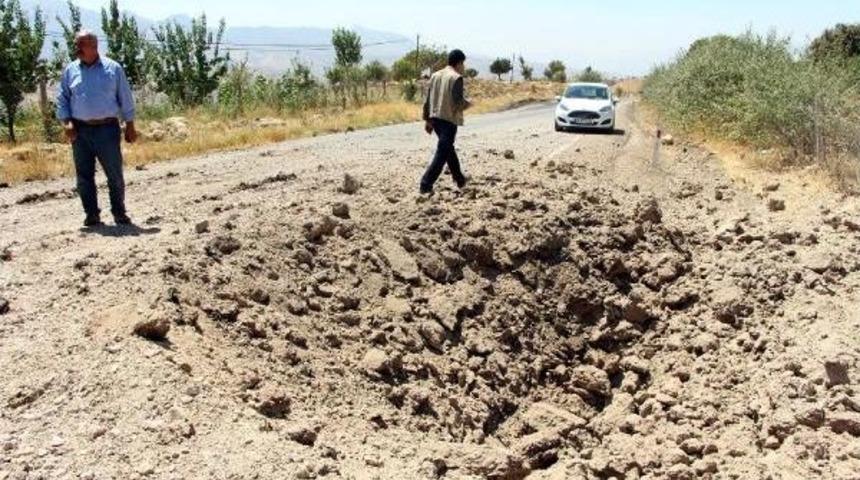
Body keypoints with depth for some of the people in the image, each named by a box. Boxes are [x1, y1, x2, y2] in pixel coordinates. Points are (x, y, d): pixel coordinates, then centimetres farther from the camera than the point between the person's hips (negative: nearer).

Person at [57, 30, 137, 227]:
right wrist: (66, 122, -4)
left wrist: (130, 126, 2)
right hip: (80, 130, 2)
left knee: (115, 174, 0)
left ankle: (119, 213, 12)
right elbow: (62, 99, 11)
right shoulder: (70, 71, 9)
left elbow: (126, 99, 5)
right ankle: (92, 215, 13)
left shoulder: (113, 68, 3)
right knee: (84, 175, 5)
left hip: (107, 129, -2)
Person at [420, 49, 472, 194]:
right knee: (442, 153, -5)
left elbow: (427, 100, 12)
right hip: (449, 120, -8)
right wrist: (468, 104, 3)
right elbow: (458, 102, -18)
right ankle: (426, 184, -11)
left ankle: (460, 179, 34)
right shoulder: (456, 78, -11)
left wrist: (427, 119, 16)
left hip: (435, 118, 8)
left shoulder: (435, 76, 11)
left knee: (449, 149, 22)